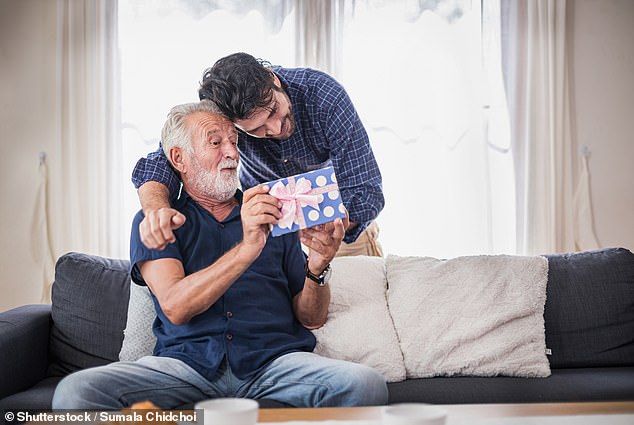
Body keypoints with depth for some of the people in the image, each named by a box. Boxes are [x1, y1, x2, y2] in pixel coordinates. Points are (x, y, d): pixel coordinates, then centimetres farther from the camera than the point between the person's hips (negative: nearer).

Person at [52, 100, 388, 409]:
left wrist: (317, 267, -7)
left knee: (366, 385, -28)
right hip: (186, 363, -2)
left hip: (274, 360, 2)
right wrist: (247, 248, -20)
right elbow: (175, 307, -8)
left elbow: (312, 319, 14)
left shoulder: (273, 218, 19)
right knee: (75, 392, -28)